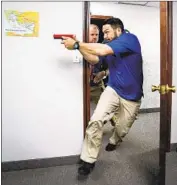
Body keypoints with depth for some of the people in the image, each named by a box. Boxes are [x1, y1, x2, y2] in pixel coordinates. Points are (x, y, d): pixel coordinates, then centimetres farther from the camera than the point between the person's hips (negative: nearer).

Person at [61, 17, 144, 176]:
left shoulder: (130, 39, -15)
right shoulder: (110, 46, 8)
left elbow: (102, 51, -27)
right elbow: (94, 59, 3)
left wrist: (76, 44, -24)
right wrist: (78, 46, -11)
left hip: (131, 96, -4)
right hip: (113, 90, 4)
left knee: (122, 130, 11)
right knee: (96, 120, -19)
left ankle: (114, 141, 48)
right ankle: (89, 160, -6)